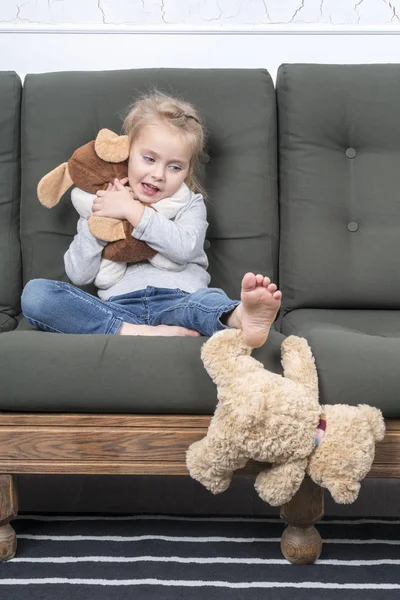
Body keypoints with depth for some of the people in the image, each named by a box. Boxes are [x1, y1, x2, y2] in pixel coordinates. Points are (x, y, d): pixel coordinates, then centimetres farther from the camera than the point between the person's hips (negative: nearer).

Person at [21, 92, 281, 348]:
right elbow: (79, 275, 10)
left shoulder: (190, 203, 19)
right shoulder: (100, 205, 21)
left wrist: (133, 211, -4)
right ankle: (138, 333, -38)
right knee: (34, 292, -22)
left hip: (178, 301, -1)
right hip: (118, 307, 2)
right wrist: (94, 222, 0)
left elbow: (185, 247, -5)